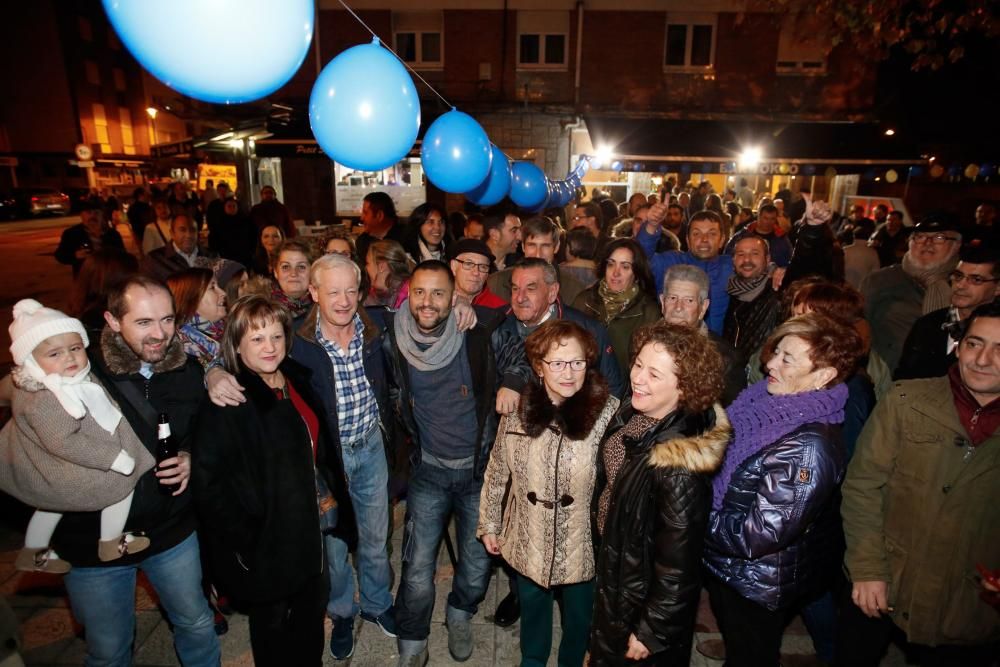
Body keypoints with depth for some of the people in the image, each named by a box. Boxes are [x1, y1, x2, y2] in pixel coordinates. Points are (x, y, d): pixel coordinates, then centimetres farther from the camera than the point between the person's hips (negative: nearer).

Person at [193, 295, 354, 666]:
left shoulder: (297, 380, 1)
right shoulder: (229, 402, -18)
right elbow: (208, 481, -22)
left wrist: (330, 495, 8)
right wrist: (245, 542, -19)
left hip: (311, 530, 6)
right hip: (269, 543, -6)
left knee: (311, 621, 23)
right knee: (275, 634, 17)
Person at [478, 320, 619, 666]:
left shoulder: (608, 412, -22)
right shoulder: (519, 409, -11)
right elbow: (498, 471, 0)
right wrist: (489, 523, 7)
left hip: (583, 543, -2)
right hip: (529, 540, 2)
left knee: (579, 614, 24)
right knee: (532, 606, 28)